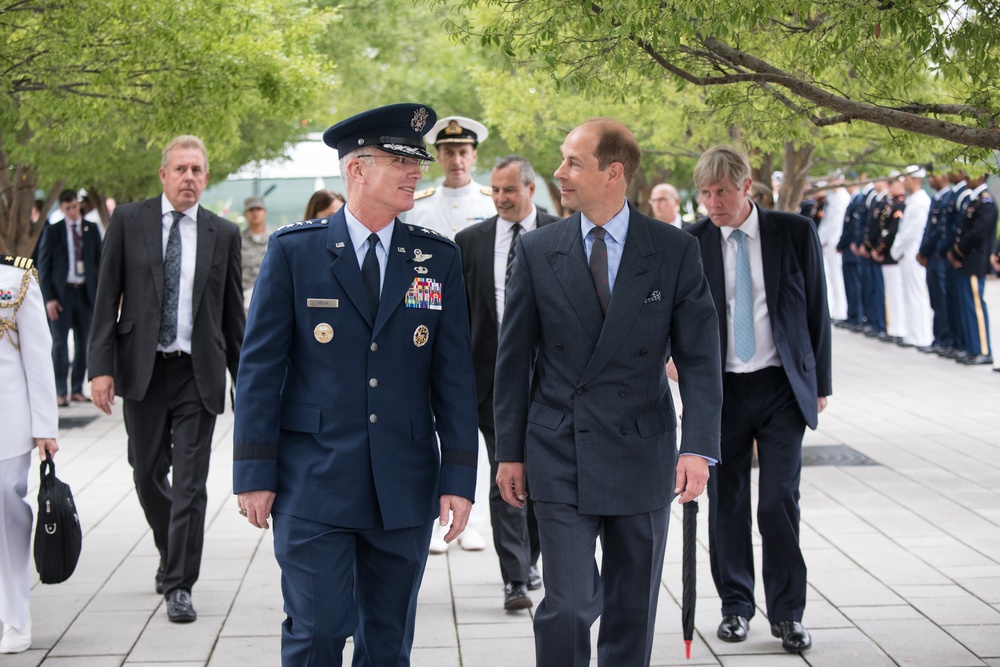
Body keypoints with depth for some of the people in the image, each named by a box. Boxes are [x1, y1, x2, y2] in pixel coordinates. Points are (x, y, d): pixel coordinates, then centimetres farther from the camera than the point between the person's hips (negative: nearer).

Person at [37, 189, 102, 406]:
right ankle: (60, 392, -2)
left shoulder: (91, 229, 8)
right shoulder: (52, 231, 1)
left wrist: (101, 291, 1)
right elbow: (43, 266, 0)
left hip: (86, 292, 3)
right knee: (60, 343, -5)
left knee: (82, 343, 6)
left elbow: (99, 261, 10)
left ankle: (77, 389, 13)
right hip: (61, 293, -3)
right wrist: (49, 298, -8)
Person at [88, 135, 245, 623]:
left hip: (199, 374, -1)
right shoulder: (128, 221, 2)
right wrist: (101, 367, -8)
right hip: (142, 369, 1)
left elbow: (233, 314, 8)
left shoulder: (224, 234, 4)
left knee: (190, 483, -3)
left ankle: (179, 585, 5)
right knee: (148, 473, 13)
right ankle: (173, 554, 37)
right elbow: (107, 299, 0)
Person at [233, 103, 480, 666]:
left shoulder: (439, 258, 6)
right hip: (314, 482, -2)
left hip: (404, 487, 3)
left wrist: (459, 476, -2)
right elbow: (261, 366, -1)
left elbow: (455, 374, 4)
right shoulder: (294, 250, 0)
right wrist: (255, 472, -5)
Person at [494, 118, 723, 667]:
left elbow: (699, 358, -2)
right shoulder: (537, 250, 2)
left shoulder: (674, 251, -1)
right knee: (569, 605, -6)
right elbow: (513, 359, 5)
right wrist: (509, 452, 3)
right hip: (559, 457, -1)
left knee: (633, 610, 11)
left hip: (641, 456, 1)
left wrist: (698, 447, -13)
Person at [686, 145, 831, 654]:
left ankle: (787, 612, 10)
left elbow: (816, 310, 5)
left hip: (782, 387, -1)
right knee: (726, 503, 7)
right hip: (719, 391, 1)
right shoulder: (690, 245, 0)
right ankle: (736, 605, 22)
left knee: (779, 502, -4)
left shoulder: (795, 233, -1)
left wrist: (820, 382, 5)